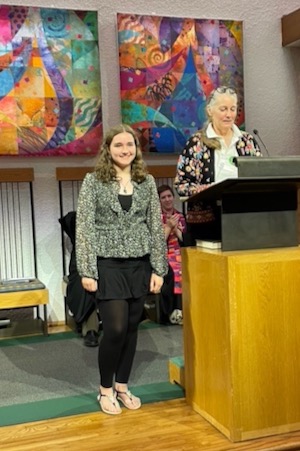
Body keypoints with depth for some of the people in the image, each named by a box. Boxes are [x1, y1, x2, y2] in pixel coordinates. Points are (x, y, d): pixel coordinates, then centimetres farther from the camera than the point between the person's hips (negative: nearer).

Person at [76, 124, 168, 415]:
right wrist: (87, 270, -12)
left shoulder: (147, 181, 7)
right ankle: (105, 389, 17)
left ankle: (122, 386, 26)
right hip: (108, 265, -3)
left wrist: (158, 268, 2)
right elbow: (84, 228, -6)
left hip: (140, 265, 4)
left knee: (131, 327, 9)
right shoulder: (93, 181, -2)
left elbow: (156, 227, 6)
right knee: (115, 328, -5)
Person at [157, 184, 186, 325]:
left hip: (179, 254, 3)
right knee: (174, 272, -35)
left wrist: (175, 228, -4)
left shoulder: (180, 216, 16)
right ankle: (173, 311, -23)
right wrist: (168, 227, -9)